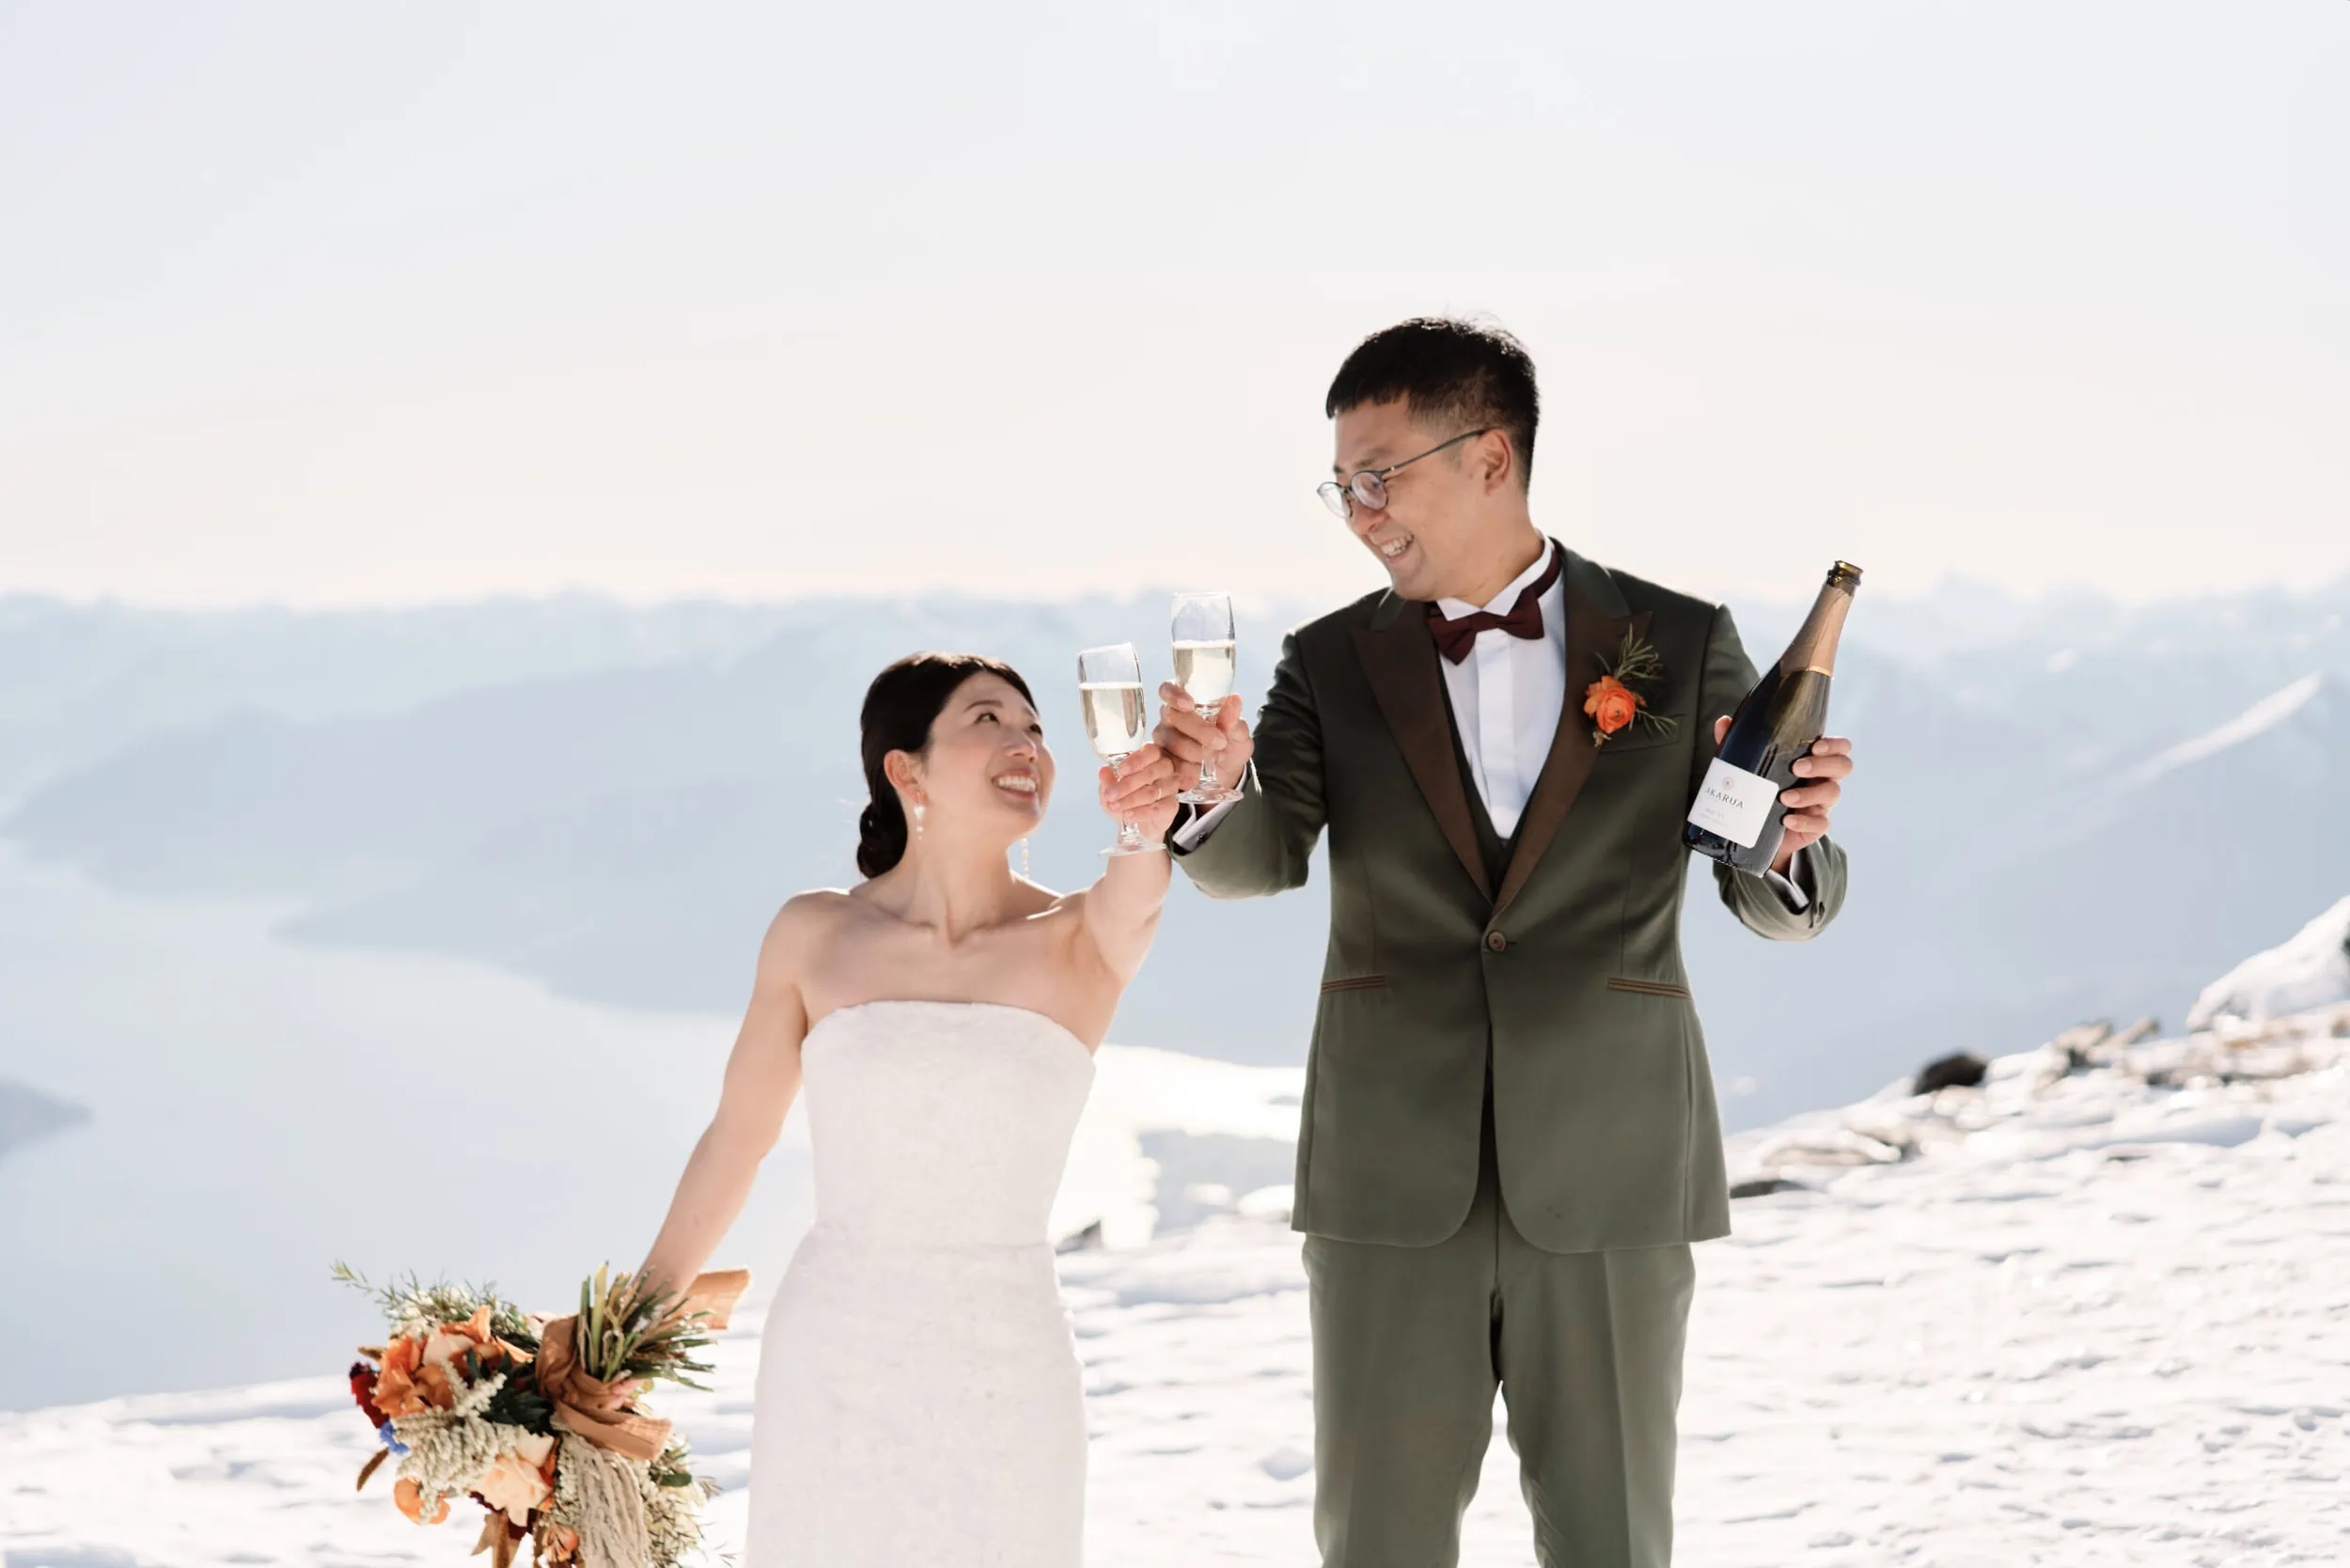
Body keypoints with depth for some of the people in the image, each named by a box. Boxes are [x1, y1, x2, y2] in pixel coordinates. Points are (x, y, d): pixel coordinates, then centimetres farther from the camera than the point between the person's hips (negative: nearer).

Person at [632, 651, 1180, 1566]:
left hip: (1005, 1377, -1)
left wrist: (1148, 823, -50)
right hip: (832, 1369, 1)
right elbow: (738, 1135, 10)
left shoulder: (1084, 945, -3)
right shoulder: (815, 938, 0)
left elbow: (1134, 895, -26)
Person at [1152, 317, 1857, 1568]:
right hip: (1394, 1186, 1)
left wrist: (1793, 842, -23)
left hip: (1607, 1184, -1)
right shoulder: (1332, 667, 5)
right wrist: (1208, 791, -34)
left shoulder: (1680, 646, 3)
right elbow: (1262, 856, -10)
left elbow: (1773, 902, 1)